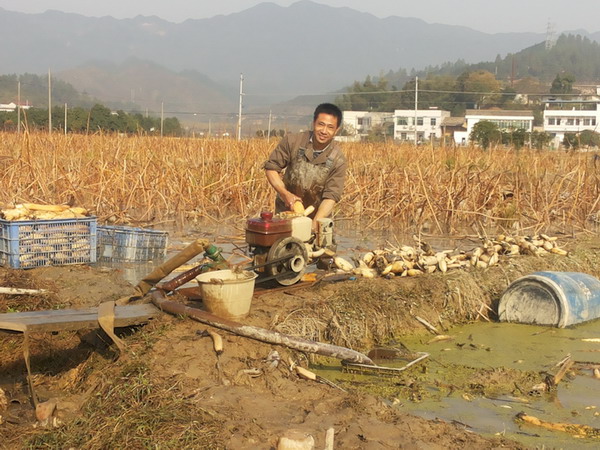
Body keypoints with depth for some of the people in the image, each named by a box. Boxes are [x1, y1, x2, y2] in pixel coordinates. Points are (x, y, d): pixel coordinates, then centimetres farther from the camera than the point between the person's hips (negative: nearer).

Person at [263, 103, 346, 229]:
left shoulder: (338, 160, -17)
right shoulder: (292, 141, -15)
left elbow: (331, 196, -21)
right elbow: (271, 167, -7)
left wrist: (314, 225, -35)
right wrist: (285, 193, -22)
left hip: (318, 215, 0)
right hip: (286, 211, 1)